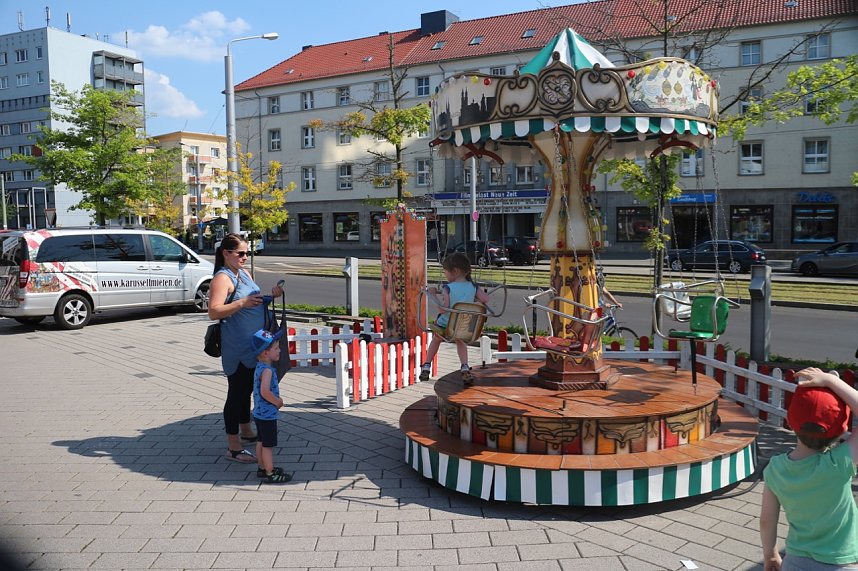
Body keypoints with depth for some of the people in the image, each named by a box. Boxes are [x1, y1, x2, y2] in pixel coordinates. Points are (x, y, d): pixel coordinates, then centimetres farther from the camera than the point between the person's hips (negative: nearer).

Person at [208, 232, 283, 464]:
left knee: (246, 390, 21)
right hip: (236, 347, -9)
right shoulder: (222, 278, -15)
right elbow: (214, 312, -24)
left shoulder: (244, 274, 12)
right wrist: (242, 303, -34)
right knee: (236, 392, -2)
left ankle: (246, 431, 38)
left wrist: (270, 296, 6)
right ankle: (233, 447, 7)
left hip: (252, 345, 9)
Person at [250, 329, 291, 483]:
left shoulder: (260, 367, 7)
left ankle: (262, 468, 32)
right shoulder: (267, 370, -23)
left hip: (259, 413, 9)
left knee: (261, 442, 19)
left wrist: (276, 400, 9)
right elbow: (265, 391, -34)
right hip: (267, 414, -9)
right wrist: (277, 402, -19)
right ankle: (270, 474, 10)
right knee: (268, 445, 1)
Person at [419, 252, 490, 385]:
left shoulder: (448, 288, -20)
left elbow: (443, 308, -26)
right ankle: (465, 369, 13)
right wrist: (474, 301, 3)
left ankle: (426, 367, 36)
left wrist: (434, 294, -16)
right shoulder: (473, 287, -8)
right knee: (460, 341, 33)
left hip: (445, 325, -3)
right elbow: (486, 299, -14)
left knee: (436, 339, 29)